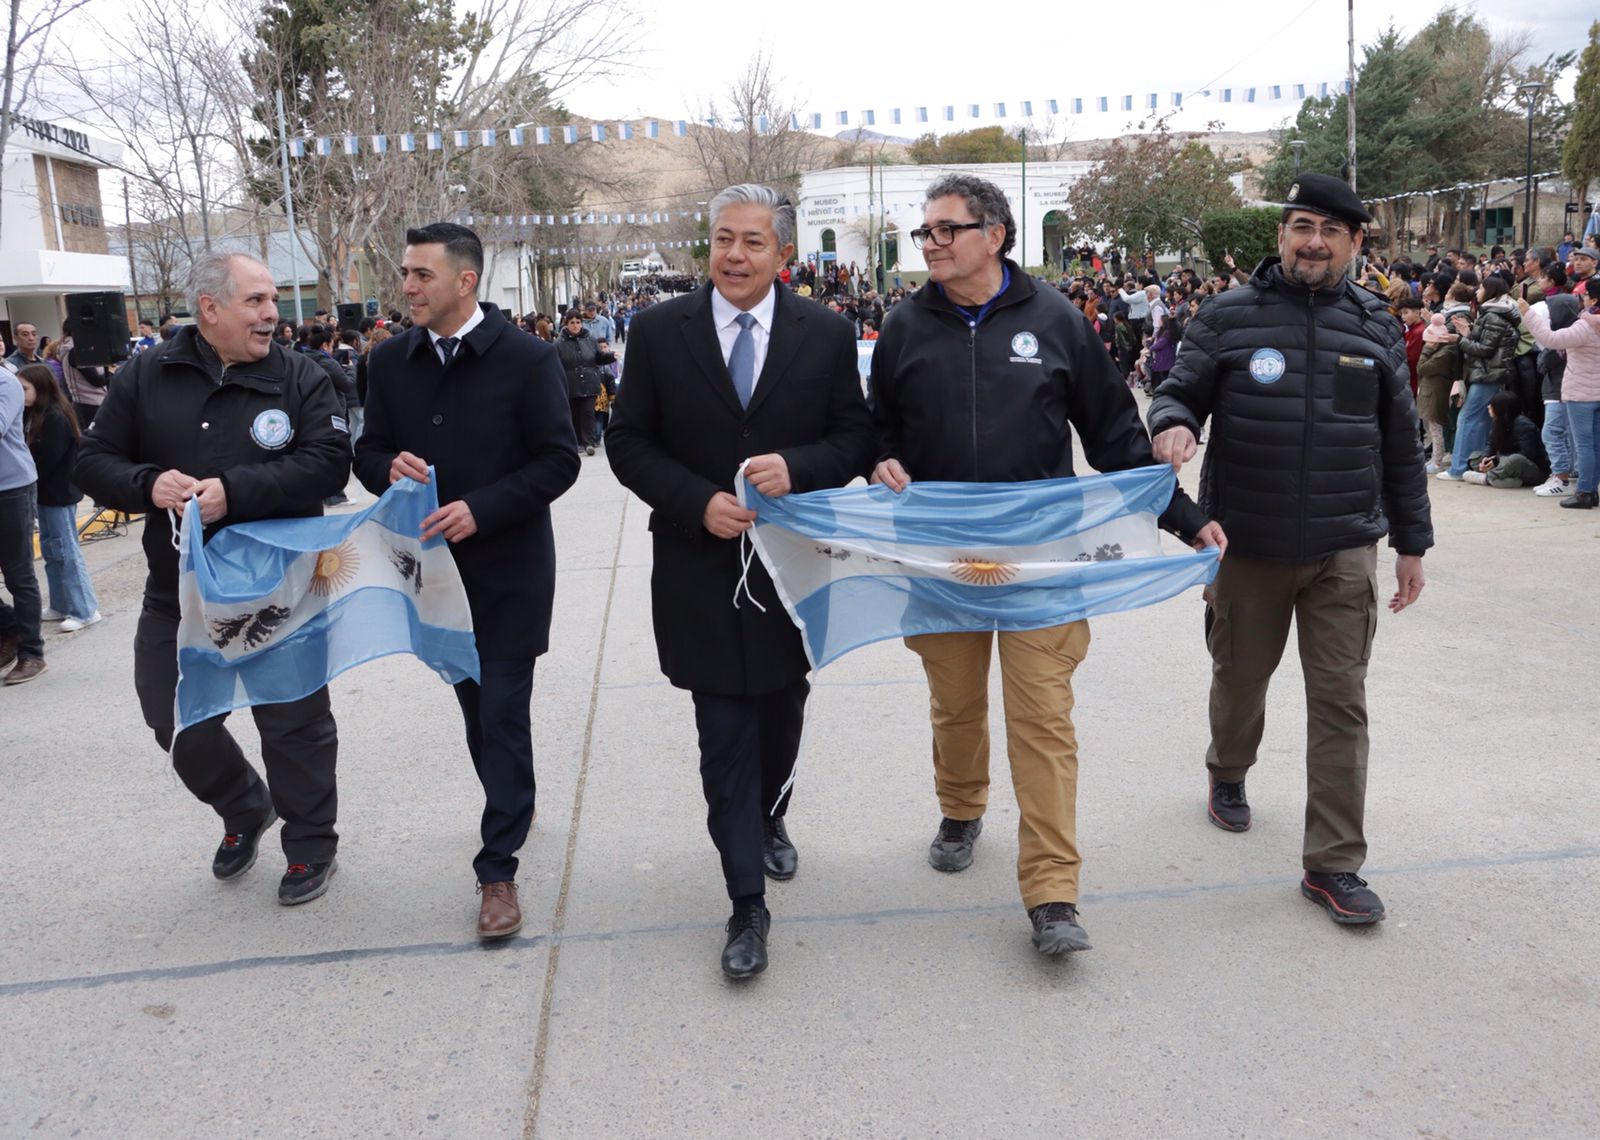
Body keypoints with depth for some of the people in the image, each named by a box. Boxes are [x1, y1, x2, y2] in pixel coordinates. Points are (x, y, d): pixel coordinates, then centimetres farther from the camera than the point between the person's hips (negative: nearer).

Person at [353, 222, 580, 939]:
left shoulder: (528, 360, -10)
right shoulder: (389, 362, 4)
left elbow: (559, 461, -11)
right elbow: (368, 452, 11)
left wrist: (481, 508, -22)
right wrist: (389, 467, -14)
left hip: (509, 570, -5)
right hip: (433, 566, 5)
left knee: (503, 713, -3)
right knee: (474, 704, 18)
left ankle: (498, 868, 7)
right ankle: (515, 806, 41)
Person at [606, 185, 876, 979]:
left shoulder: (826, 335, -1)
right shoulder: (658, 331, -3)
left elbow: (856, 439, 0)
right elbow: (629, 443, -2)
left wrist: (797, 467, -20)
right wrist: (698, 503, -16)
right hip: (702, 568, -1)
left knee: (781, 715, 19)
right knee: (725, 736, 0)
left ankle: (769, 823, 48)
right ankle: (747, 906, 10)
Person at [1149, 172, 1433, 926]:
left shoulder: (1375, 328, 6)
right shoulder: (1229, 318, -1)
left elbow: (1400, 445, 11)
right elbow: (1180, 393, 3)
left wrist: (1411, 542, 12)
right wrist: (1172, 424, -23)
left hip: (1344, 551, 1)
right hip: (1245, 545, -1)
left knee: (1340, 701, -1)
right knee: (1240, 677, 17)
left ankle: (1332, 865, 8)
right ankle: (1228, 773, 48)